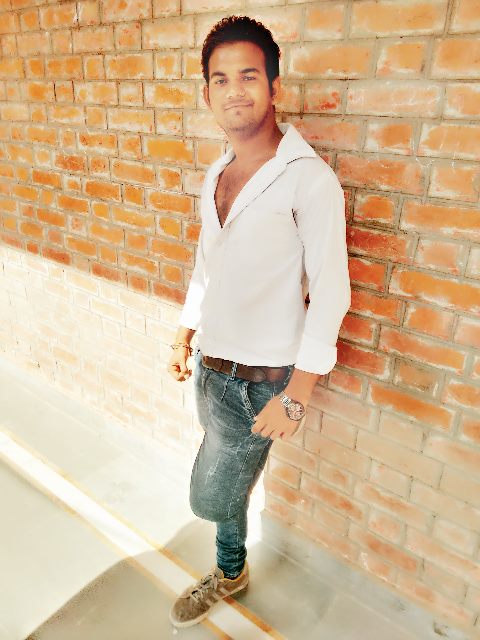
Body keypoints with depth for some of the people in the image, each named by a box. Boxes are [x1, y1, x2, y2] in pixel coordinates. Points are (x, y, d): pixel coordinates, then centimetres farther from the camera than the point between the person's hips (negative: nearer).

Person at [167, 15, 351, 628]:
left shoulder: (309, 178, -17)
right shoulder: (215, 174, 6)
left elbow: (330, 292, -18)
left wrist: (296, 394, -19)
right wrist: (185, 335, 17)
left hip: (260, 378, -6)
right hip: (210, 366, 7)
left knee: (210, 496, 3)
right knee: (228, 482, 22)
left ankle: (228, 572, 38)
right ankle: (230, 571, 48)